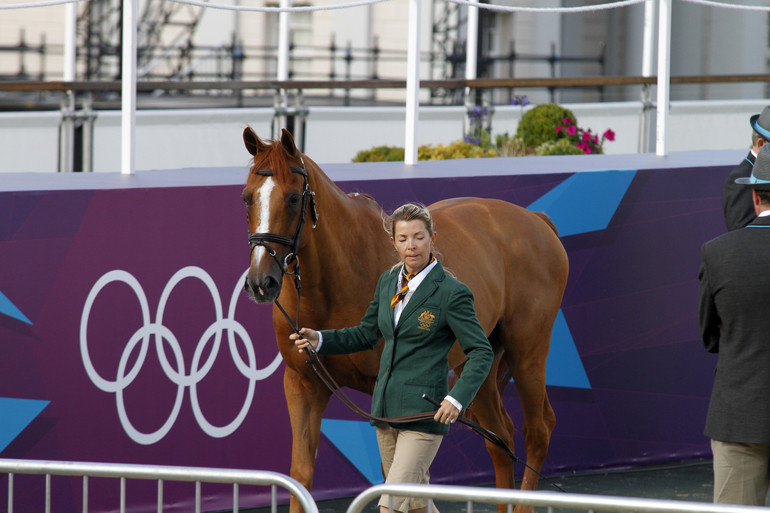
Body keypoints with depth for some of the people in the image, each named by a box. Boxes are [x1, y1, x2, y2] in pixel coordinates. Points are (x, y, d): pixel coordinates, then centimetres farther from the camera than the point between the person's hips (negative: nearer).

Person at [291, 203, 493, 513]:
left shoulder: (451, 293, -11)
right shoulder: (388, 282, 10)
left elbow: (481, 353, -10)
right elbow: (366, 335, 20)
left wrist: (457, 398, -24)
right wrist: (319, 340, 5)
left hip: (424, 414, -7)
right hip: (387, 408, 7)